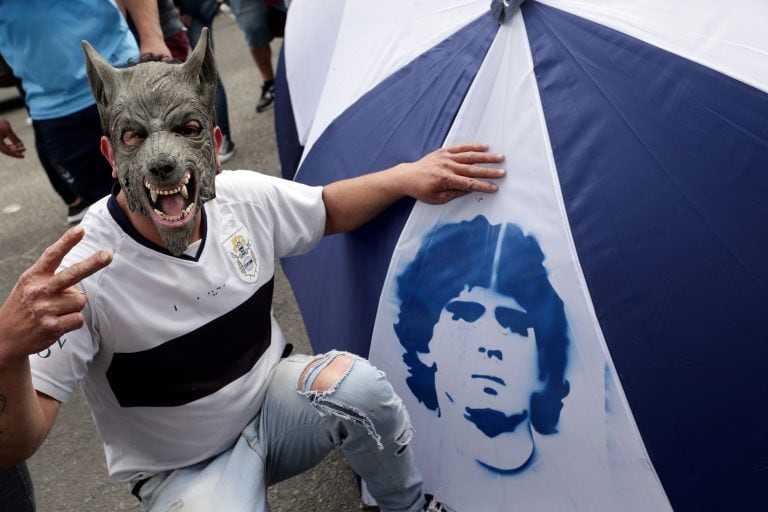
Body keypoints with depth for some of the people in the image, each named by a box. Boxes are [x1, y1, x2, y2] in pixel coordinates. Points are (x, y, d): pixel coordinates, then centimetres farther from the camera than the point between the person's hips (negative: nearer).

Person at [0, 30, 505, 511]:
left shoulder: (247, 197, -13)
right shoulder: (81, 272, -27)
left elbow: (327, 210, 8)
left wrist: (404, 177, -7)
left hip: (272, 403, 4)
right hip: (184, 472, -3)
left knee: (353, 380, -26)